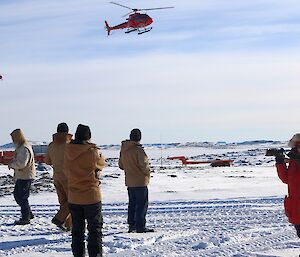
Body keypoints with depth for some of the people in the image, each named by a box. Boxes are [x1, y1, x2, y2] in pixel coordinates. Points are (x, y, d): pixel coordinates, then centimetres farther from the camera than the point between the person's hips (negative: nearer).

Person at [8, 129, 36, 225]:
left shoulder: (24, 149, -20)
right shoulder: (20, 147, 14)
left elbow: (21, 163, -28)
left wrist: (11, 165, -13)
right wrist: (13, 163, 7)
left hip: (26, 177, -11)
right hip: (20, 176, 11)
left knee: (22, 197, -5)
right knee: (17, 194, 17)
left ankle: (25, 218, 2)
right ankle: (29, 213, 25)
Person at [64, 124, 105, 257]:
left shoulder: (68, 152, -3)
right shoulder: (93, 152, -16)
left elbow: (67, 171, 7)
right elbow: (102, 163, 3)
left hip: (73, 198, 4)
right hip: (91, 197, -4)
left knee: (77, 231, 14)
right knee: (95, 230, 6)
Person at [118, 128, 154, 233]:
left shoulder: (123, 149, 5)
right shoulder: (138, 149, -19)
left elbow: (121, 165, 13)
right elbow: (144, 165, -21)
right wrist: (147, 173, -2)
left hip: (129, 181, 7)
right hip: (140, 181, -7)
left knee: (132, 203, 16)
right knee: (142, 204, -1)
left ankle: (131, 225, 20)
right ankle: (140, 226, -2)